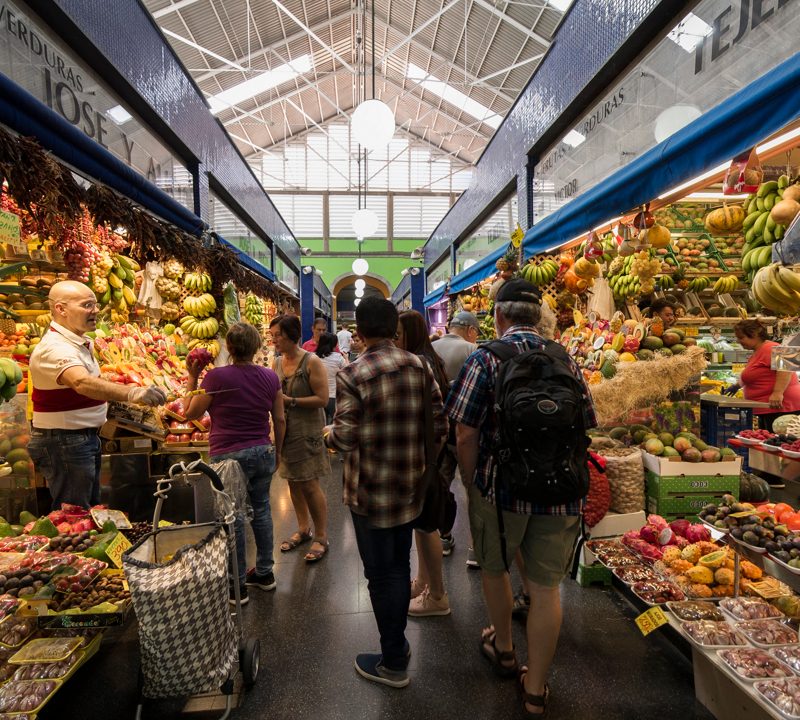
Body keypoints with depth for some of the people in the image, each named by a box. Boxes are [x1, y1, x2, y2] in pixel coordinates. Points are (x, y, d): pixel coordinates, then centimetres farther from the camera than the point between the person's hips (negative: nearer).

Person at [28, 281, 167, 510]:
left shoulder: (81, 342, 9)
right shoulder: (55, 348, -24)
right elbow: (83, 383, -44)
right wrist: (132, 393, -58)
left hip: (85, 438, 10)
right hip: (64, 442, -10)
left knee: (91, 508, 20)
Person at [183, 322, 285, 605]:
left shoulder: (217, 377, -14)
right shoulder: (270, 376, -2)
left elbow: (190, 413, -2)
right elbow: (280, 420, 4)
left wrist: (192, 377, 5)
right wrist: (277, 453, 17)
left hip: (230, 456, -4)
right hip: (263, 453, 4)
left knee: (233, 518, 8)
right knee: (261, 510, 18)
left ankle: (237, 585, 23)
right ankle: (264, 572, 33)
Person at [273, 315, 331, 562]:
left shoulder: (312, 362, -14)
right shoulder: (278, 362, 6)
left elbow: (322, 399, -19)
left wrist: (291, 401, -23)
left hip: (307, 431, -6)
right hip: (285, 429, 7)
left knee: (309, 484, -2)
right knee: (293, 481, 16)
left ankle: (321, 537, 16)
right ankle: (303, 529, 34)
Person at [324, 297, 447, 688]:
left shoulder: (352, 375, -19)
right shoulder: (419, 366, -4)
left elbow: (345, 439, -18)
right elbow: (440, 424, -2)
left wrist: (329, 433, 3)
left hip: (371, 491, -5)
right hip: (410, 485, 6)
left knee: (381, 575, 11)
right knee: (400, 566, 23)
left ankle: (393, 663, 29)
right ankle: (398, 643, 42)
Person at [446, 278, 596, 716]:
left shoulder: (486, 358, -10)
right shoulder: (565, 360, 2)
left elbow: (465, 434, -13)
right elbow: (583, 429, 7)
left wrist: (472, 485, 2)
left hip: (501, 487, -2)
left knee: (493, 568, 23)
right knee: (546, 586, 14)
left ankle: (503, 648, 44)